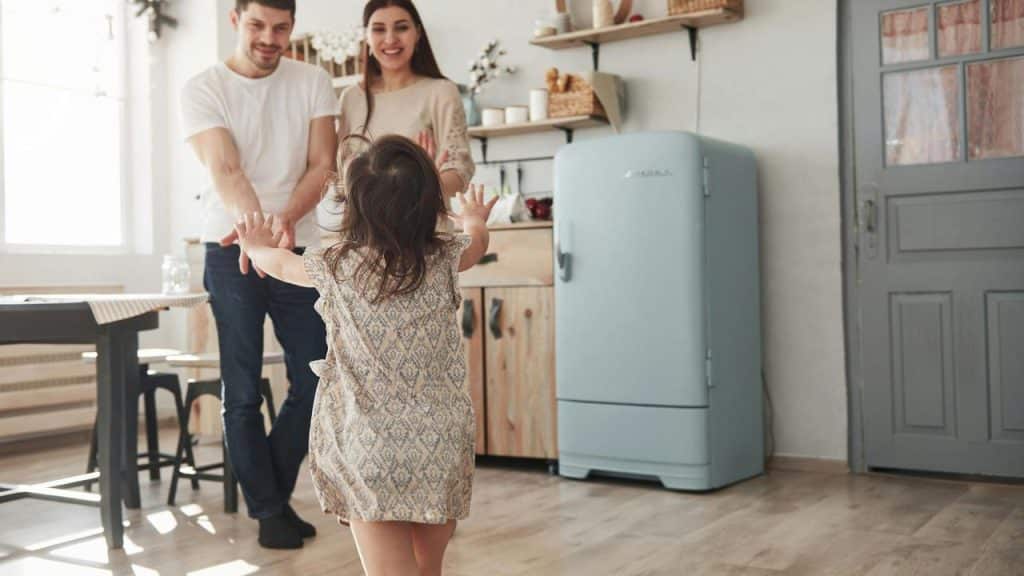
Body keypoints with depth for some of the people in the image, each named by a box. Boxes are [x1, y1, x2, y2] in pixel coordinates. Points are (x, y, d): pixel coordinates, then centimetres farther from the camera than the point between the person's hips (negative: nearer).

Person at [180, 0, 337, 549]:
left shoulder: (313, 82, 3)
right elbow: (224, 171, -18)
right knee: (243, 389, 1)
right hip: (232, 251, -2)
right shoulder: (203, 89, -5)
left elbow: (322, 164, -4)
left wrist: (286, 219, -23)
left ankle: (271, 495, 22)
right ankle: (269, 509, 15)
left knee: (314, 379, 3)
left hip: (299, 248, 3)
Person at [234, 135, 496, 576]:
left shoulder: (335, 267, -4)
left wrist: (255, 246, 41)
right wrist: (474, 220, 47)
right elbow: (477, 242, 24)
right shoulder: (444, 259, -1)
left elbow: (280, 264, 18)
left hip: (370, 453, -2)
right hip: (442, 447, 3)